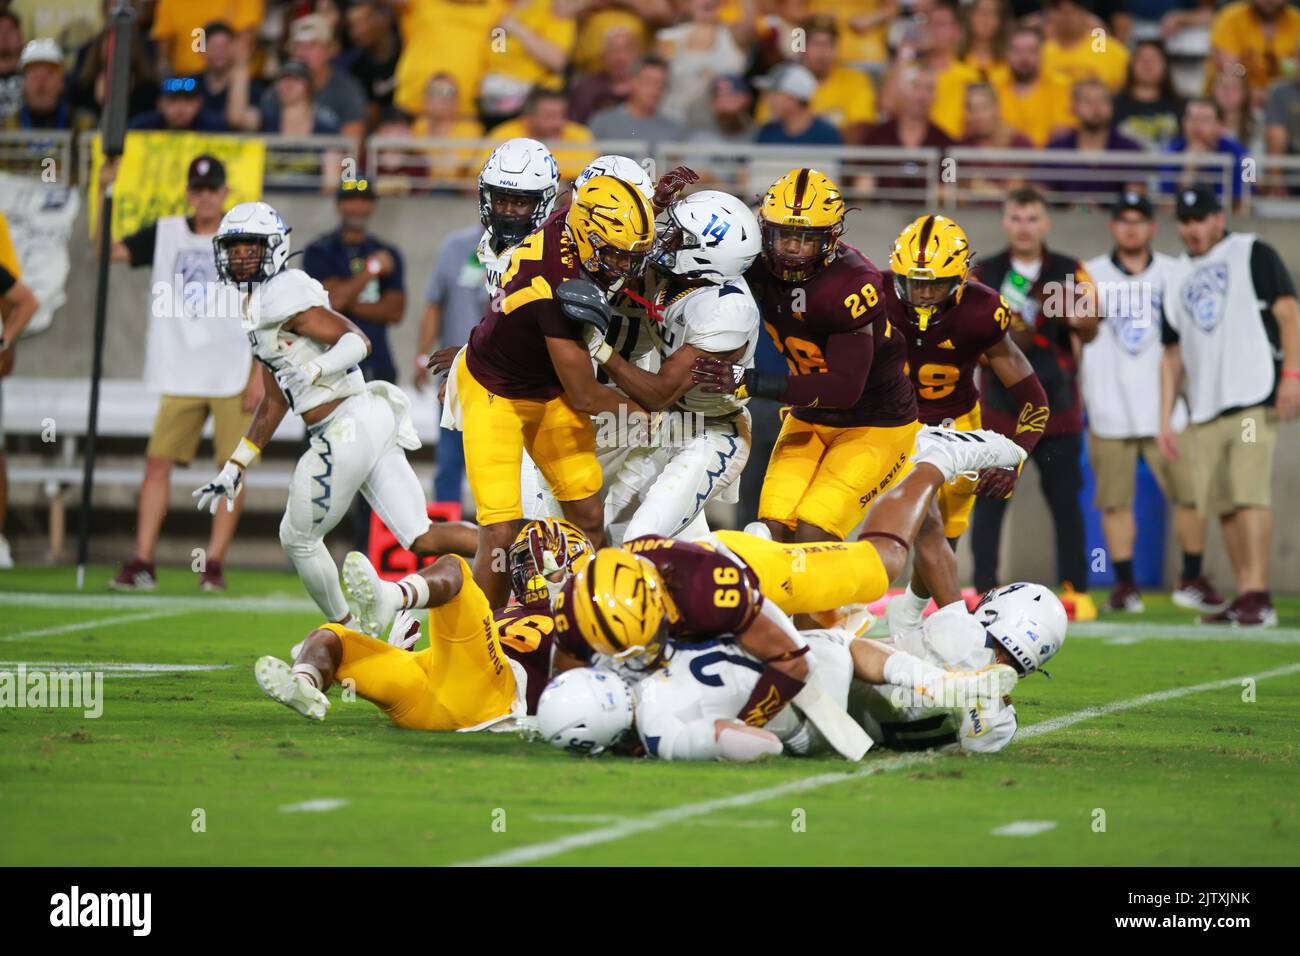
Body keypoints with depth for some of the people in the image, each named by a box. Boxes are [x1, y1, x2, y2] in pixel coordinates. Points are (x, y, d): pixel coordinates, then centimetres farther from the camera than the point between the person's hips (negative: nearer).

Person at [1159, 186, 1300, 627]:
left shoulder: (1252, 254, 5)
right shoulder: (1178, 278, 20)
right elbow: (1173, 354, 22)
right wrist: (1165, 418, 14)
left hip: (1254, 398, -6)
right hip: (1205, 409, 6)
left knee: (1249, 494, -16)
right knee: (1222, 505, 2)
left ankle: (1257, 596, -20)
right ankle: (1244, 599, 8)